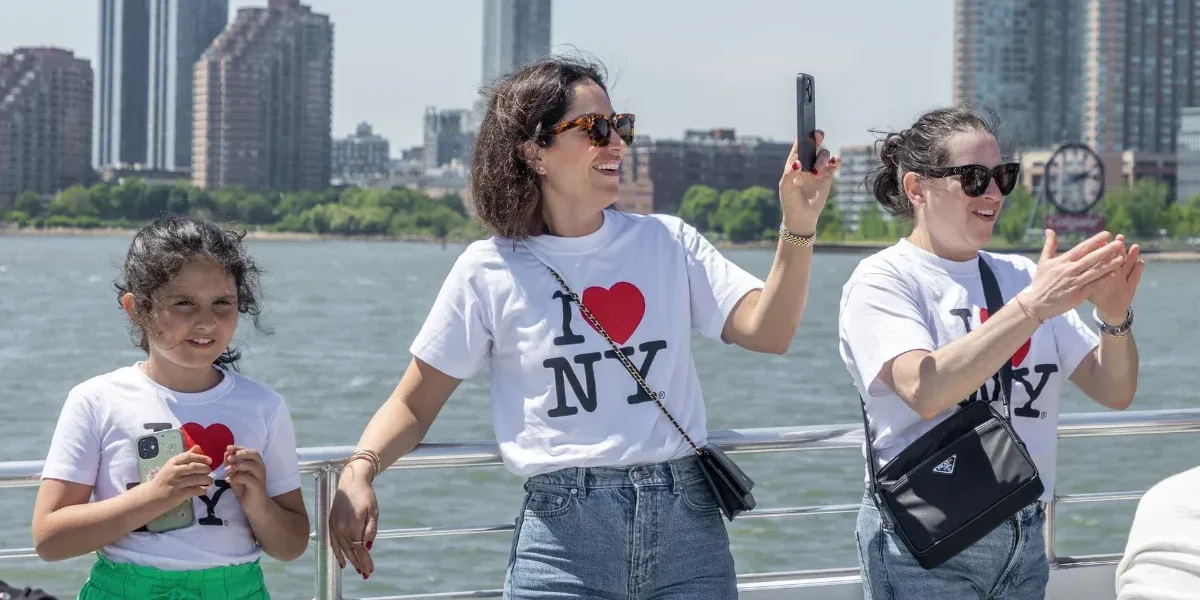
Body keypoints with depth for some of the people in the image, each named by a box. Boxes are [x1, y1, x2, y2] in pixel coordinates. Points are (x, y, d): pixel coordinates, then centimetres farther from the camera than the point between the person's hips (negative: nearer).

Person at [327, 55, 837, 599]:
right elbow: (414, 402, 5)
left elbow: (767, 331, -4)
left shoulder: (667, 243, 7)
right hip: (563, 530, -2)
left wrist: (798, 227, -16)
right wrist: (359, 472, -12)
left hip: (688, 527, 2)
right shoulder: (489, 271, 1)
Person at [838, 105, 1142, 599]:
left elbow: (1115, 392, 5)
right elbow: (924, 391, -24)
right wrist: (1032, 308, -29)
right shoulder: (882, 280, -7)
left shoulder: (1020, 277, 8)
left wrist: (1115, 317, -14)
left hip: (1024, 542, 5)